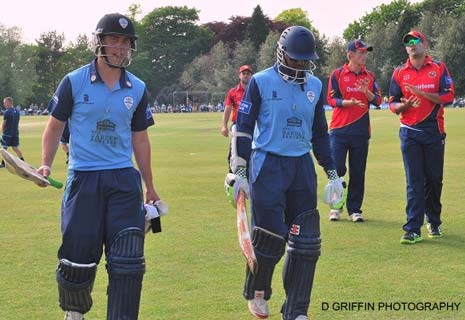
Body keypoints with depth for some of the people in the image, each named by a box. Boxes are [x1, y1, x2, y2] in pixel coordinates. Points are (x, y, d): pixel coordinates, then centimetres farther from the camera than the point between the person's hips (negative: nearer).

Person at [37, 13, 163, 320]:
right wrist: (46, 165, -7)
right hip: (83, 179, -2)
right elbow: (55, 126, 6)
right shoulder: (74, 82, -1)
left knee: (128, 260, -6)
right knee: (78, 256, 1)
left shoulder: (137, 89, 8)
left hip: (124, 180, 3)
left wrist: (150, 187, 18)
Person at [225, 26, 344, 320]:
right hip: (267, 165, -5)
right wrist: (239, 171, -11)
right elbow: (242, 128, -5)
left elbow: (320, 133, 18)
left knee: (306, 242, -1)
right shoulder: (261, 82, -5)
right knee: (269, 237, -7)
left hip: (302, 166, 5)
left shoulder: (315, 86, 10)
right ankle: (256, 293, 20)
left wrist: (332, 173, 14)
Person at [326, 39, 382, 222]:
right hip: (339, 129, -3)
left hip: (361, 130, 3)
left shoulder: (370, 76, 11)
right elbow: (331, 99, -4)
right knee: (337, 169, -4)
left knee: (358, 173, 4)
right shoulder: (338, 74, 2)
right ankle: (336, 206, 13)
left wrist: (367, 92, -16)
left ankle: (354, 209, 14)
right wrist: (349, 102, -21)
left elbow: (378, 100, 4)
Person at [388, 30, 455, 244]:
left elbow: (448, 96, -5)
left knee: (434, 179, 7)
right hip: (409, 132, 0)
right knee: (414, 182, -4)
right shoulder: (399, 72, 9)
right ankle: (413, 230, -8)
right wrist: (405, 104, -15)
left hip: (434, 130, 0)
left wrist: (422, 93, -16)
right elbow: (393, 104, 8)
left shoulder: (439, 68, 4)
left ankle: (433, 222, 26)